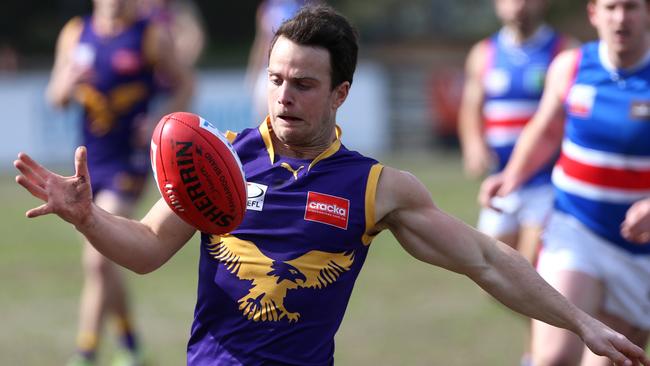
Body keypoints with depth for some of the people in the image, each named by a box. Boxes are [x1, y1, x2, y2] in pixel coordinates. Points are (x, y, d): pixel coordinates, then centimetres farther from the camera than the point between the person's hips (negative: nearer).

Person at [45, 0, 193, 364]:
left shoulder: (151, 37, -7)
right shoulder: (75, 34, 5)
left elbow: (184, 83, 3)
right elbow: (56, 98, 10)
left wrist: (160, 121, -13)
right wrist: (66, 84, -13)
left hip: (128, 161, -5)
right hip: (89, 160, 5)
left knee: (97, 260, -14)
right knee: (104, 263, 14)